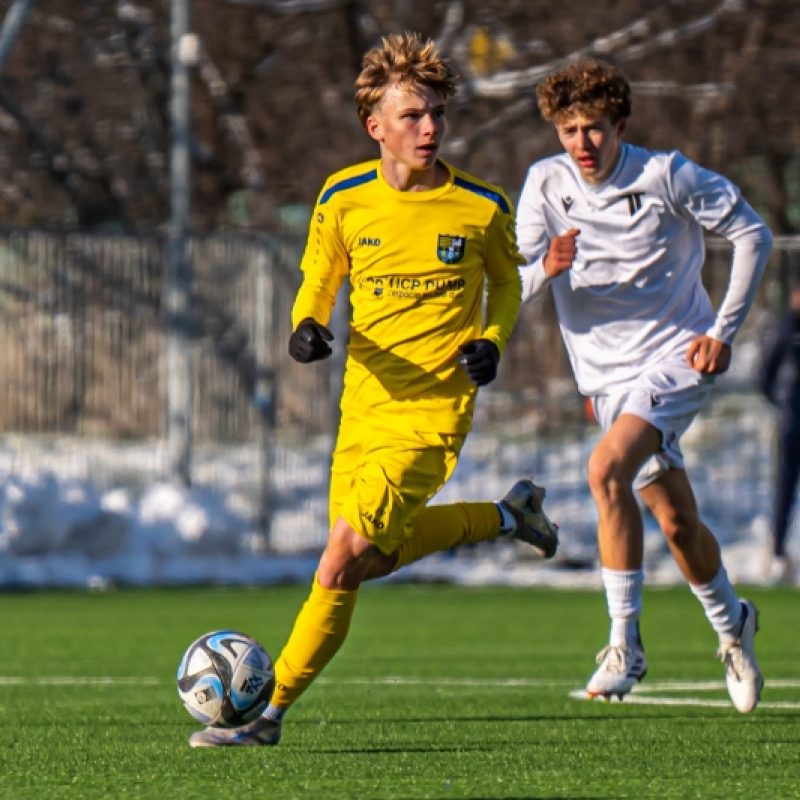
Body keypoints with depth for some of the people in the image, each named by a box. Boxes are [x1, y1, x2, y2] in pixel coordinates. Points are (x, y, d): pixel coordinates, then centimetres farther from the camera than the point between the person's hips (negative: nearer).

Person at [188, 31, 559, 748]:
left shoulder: (482, 206, -6)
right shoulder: (343, 200, -1)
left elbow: (506, 282, 14)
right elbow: (319, 281, 14)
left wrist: (491, 341, -7)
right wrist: (307, 327, -9)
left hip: (431, 411, -5)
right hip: (364, 400, 5)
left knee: (342, 567, -19)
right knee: (351, 567, 13)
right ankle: (505, 517, 30)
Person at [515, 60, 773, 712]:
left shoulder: (666, 175, -12)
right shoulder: (546, 183, -3)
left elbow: (753, 234, -2)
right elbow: (514, 287, -7)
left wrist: (724, 330, -7)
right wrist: (547, 268, -30)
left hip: (677, 358, -4)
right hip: (607, 375, 4)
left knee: (608, 469, -27)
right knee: (677, 523, 8)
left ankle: (625, 643, -21)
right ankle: (731, 623, 37)